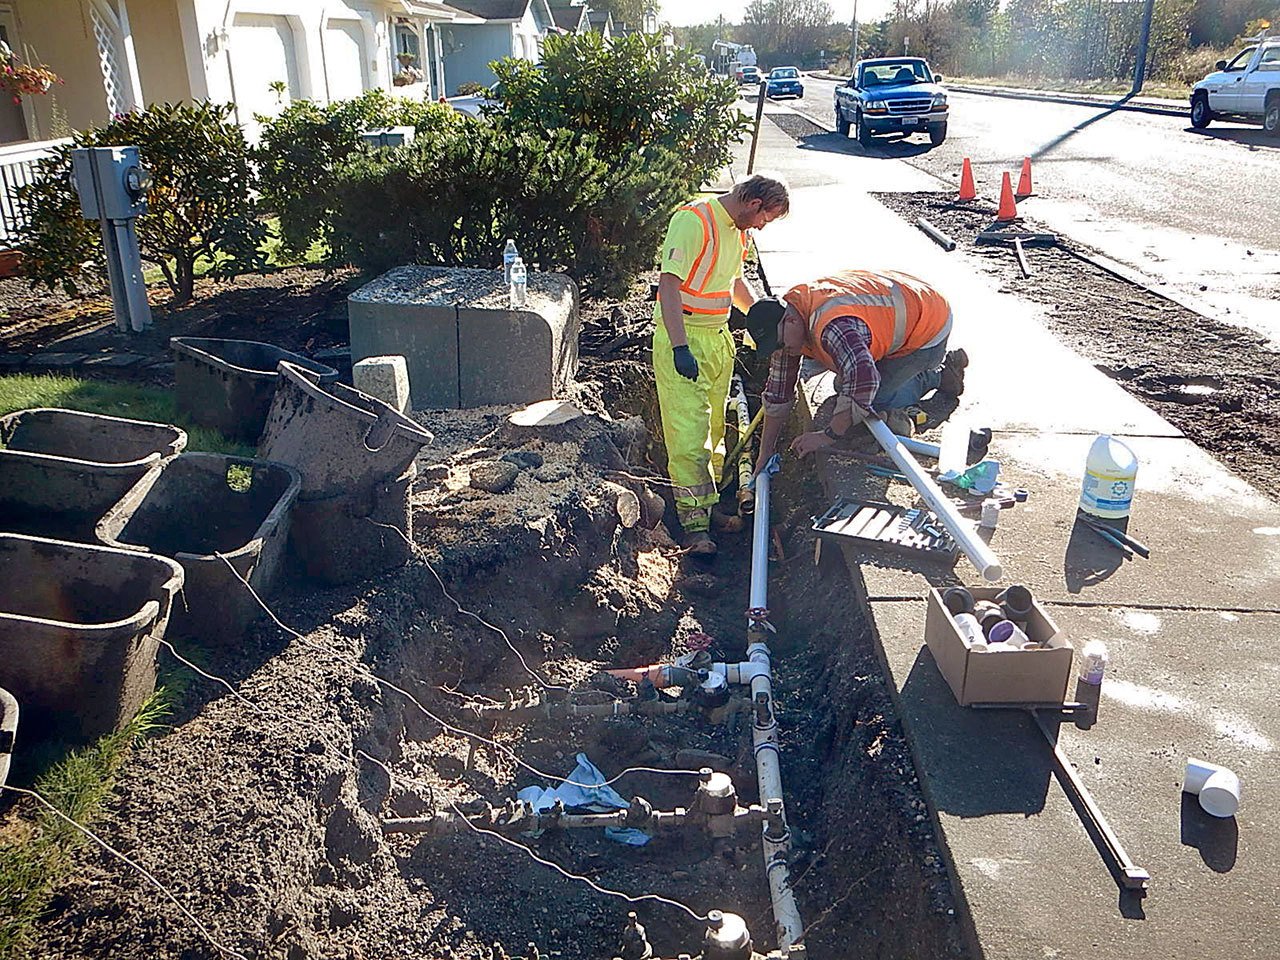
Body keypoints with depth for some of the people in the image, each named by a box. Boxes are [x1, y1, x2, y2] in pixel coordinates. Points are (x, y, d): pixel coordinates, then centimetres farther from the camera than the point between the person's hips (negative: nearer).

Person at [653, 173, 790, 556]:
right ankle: (695, 525, -7)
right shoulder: (693, 220, -16)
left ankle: (710, 503, 26)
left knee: (716, 427, 13)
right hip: (682, 338, -9)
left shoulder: (739, 230, 13)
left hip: (719, 337, 9)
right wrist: (679, 346, -30)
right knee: (688, 430, -10)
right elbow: (669, 285, -23)